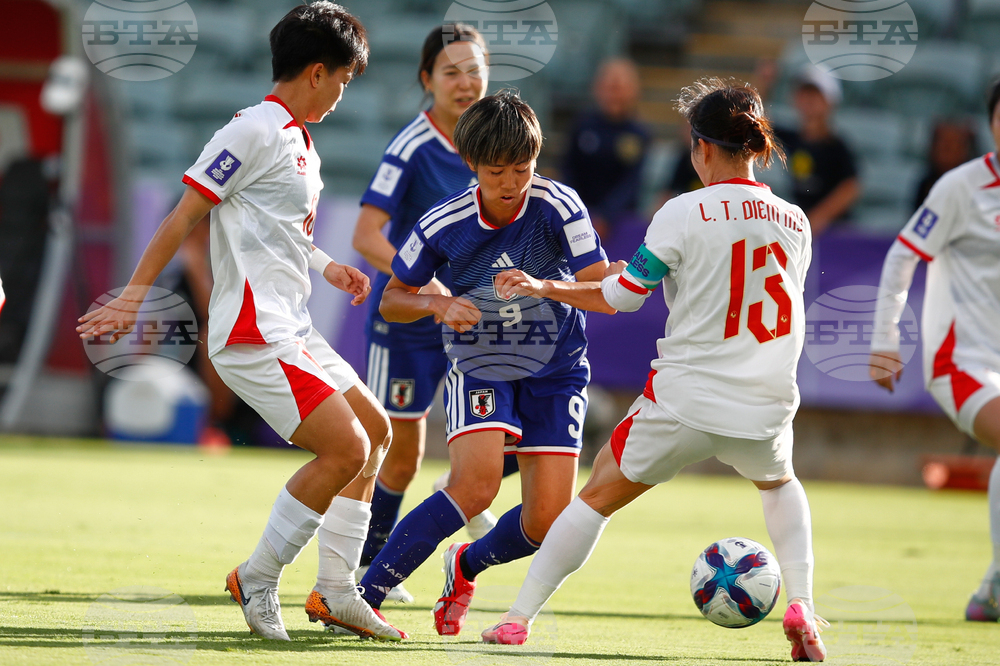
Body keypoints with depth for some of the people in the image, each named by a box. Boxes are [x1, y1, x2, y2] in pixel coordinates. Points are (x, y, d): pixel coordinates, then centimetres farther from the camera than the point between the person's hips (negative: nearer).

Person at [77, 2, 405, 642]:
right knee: (346, 447, -17)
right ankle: (258, 580, -3)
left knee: (375, 429, 14)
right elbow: (185, 215, -13)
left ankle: (336, 591, 17)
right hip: (254, 335, -10)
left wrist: (327, 267, 21)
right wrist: (132, 298, -13)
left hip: (292, 333, 10)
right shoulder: (254, 132, -12)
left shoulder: (301, 144, 17)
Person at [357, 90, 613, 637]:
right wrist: (437, 304, -22)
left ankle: (467, 566, 26)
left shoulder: (558, 206, -18)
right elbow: (392, 299, 0)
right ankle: (363, 595, -19)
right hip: (479, 365, -1)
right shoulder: (444, 224, -14)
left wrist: (544, 287, -39)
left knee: (547, 521, -8)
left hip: (556, 372, 1)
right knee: (475, 485, -26)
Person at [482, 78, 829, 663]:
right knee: (779, 482, 34)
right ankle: (802, 607, 14)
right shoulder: (796, 223, 5)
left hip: (685, 399, -3)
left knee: (599, 495, 15)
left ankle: (521, 616, 16)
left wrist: (618, 276, 18)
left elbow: (624, 294, -3)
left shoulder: (685, 213, -9)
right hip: (767, 408, 3)